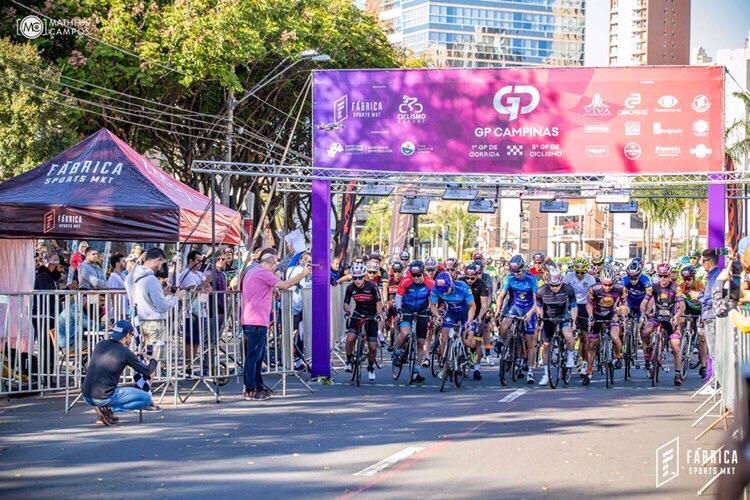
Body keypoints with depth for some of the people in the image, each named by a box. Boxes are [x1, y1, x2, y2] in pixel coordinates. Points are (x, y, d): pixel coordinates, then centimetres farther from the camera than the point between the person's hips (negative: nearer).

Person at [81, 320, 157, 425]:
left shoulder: (100, 345, 11)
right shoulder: (125, 352, -5)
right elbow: (147, 371, 4)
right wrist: (153, 362, 27)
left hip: (86, 398, 6)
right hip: (104, 398, -6)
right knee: (146, 398, 5)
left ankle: (101, 416, 14)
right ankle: (109, 409, -6)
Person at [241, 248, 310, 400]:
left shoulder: (251, 272, 21)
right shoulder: (263, 272, -11)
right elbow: (284, 285, -17)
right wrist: (303, 274, -11)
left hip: (250, 320, 10)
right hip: (257, 321, -10)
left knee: (258, 355, 16)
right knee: (253, 356, -8)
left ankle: (258, 386, 22)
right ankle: (250, 390, -6)